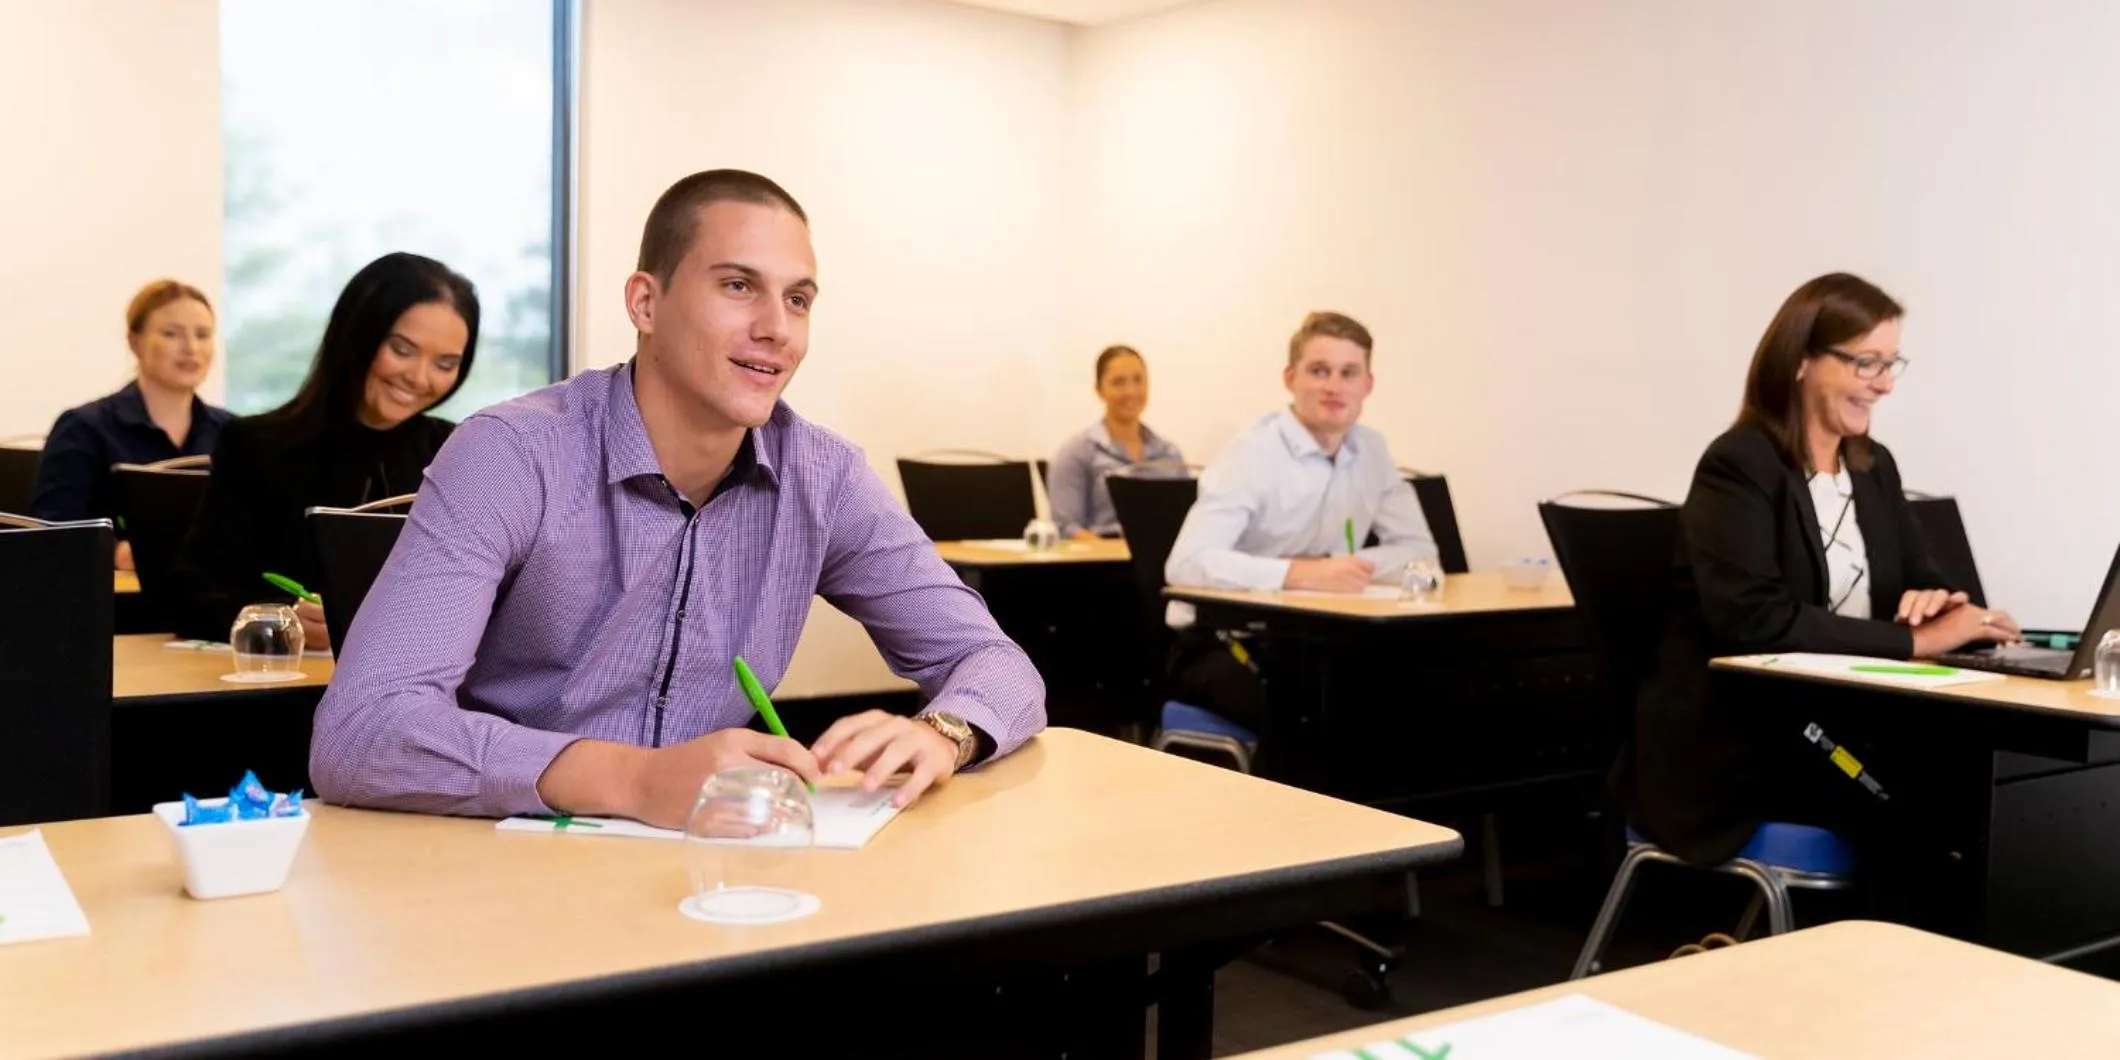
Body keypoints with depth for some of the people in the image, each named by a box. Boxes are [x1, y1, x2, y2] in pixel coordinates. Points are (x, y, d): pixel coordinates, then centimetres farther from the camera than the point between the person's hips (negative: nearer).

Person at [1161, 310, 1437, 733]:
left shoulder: (1371, 450, 5)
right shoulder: (1250, 454, -15)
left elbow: (1420, 551, 5)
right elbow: (1187, 563, -27)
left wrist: (1335, 570, -13)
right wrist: (1303, 574, -35)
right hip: (1219, 645, -6)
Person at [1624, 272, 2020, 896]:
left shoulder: (1874, 467, 13)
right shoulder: (1738, 467, -11)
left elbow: (1924, 582, 15)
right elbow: (1754, 621, -23)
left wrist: (1937, 607, -10)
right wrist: (1914, 640, -23)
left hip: (1838, 726, 7)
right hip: (1731, 746, -7)